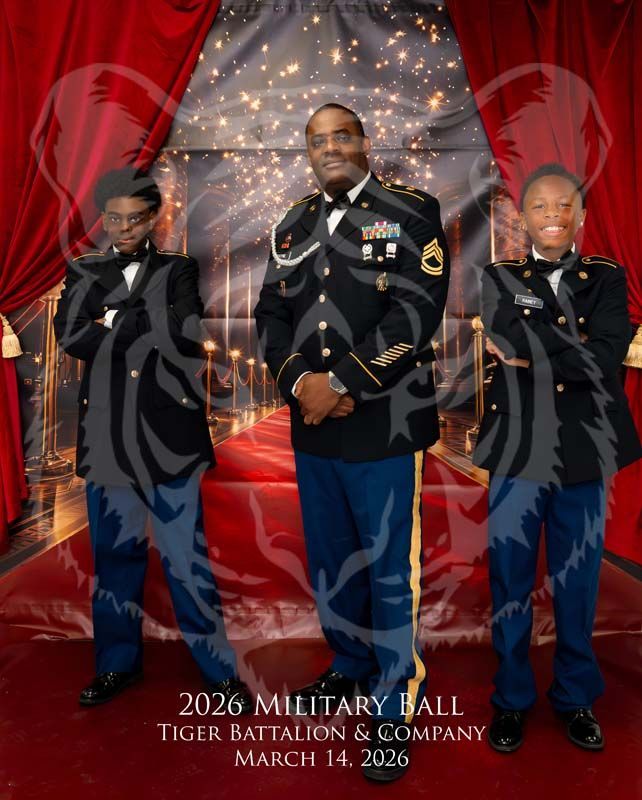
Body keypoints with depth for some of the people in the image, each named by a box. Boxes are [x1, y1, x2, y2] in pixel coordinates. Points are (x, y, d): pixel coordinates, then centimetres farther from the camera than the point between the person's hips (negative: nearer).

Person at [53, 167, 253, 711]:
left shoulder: (178, 270, 6)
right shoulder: (84, 273, 12)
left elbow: (186, 336, -12)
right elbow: (70, 336, -6)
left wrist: (114, 321, -5)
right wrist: (147, 324, -9)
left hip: (168, 432, -3)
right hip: (106, 435, 3)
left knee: (187, 558, 2)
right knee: (115, 554, 14)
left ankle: (219, 669, 18)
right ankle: (118, 661, 34)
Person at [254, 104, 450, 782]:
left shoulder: (411, 213, 0)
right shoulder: (291, 226, 15)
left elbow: (417, 309, -12)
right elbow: (270, 314, 8)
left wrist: (340, 384, -17)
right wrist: (299, 382, -10)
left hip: (385, 426, -5)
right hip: (311, 428, 5)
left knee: (391, 569, 6)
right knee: (329, 560, 18)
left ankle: (394, 707, 26)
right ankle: (350, 665, 42)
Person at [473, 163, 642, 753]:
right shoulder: (500, 279, 5)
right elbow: (513, 341, -14)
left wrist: (532, 355, -14)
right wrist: (576, 349, -14)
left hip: (584, 451, 1)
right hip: (517, 450, 0)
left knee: (577, 584, 13)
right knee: (511, 583, 9)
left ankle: (577, 696, 36)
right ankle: (512, 698, 30)